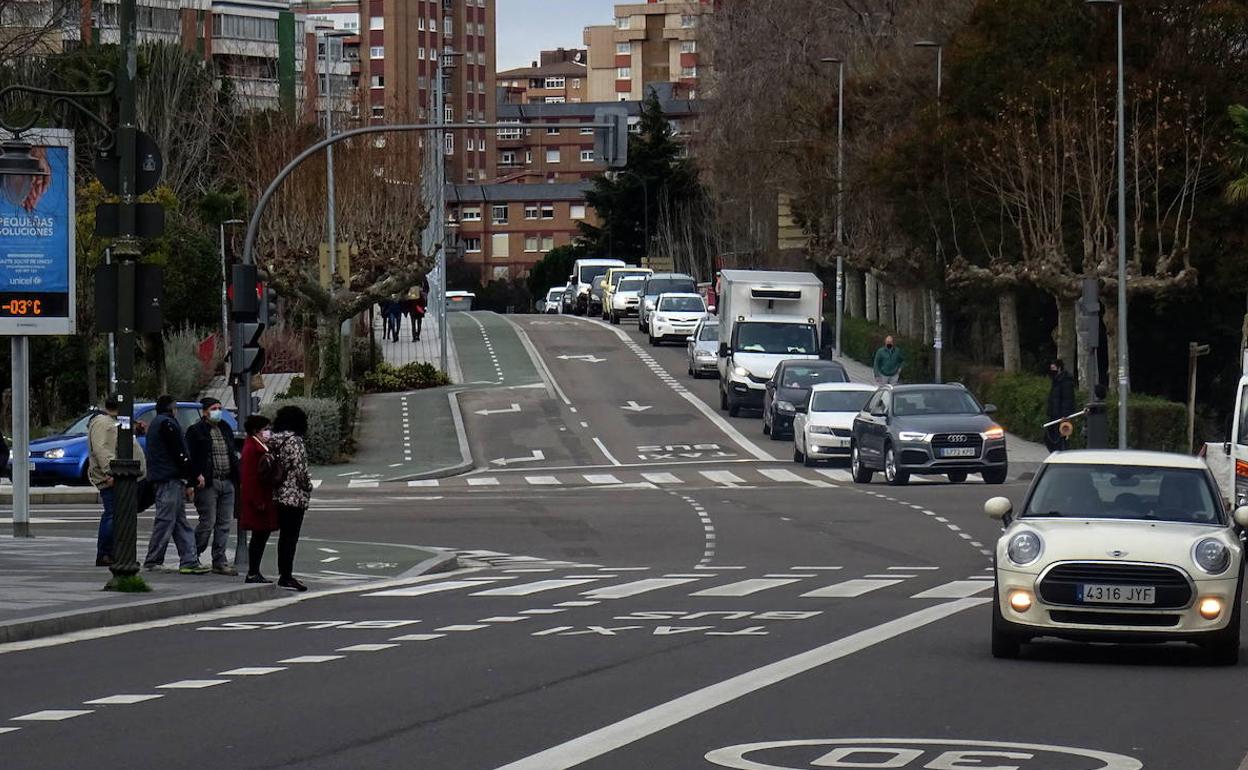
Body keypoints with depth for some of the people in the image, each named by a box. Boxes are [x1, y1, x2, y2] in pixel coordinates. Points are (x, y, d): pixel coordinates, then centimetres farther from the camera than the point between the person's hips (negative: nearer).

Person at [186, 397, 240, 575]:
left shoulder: (226, 429, 17)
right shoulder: (196, 431, -4)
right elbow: (190, 458, -10)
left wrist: (237, 477, 11)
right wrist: (197, 477, -20)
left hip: (227, 483, 7)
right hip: (208, 484, -7)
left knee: (224, 524, 6)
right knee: (207, 523, -7)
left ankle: (220, 563, 10)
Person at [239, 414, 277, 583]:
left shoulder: (262, 447, 17)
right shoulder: (251, 449, -15)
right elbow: (250, 477, -21)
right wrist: (258, 501, -23)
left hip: (264, 498, 10)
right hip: (258, 499, -10)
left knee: (262, 536, 11)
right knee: (259, 536, -6)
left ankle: (255, 573, 16)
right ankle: (253, 574, -2)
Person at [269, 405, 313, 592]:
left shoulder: (274, 441, 7)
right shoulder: (295, 442, -15)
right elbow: (300, 470, -16)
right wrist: (308, 487, 0)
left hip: (279, 495, 8)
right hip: (295, 496, -8)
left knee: (284, 536, 15)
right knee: (291, 536, -5)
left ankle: (283, 574, 20)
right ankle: (286, 577, -5)